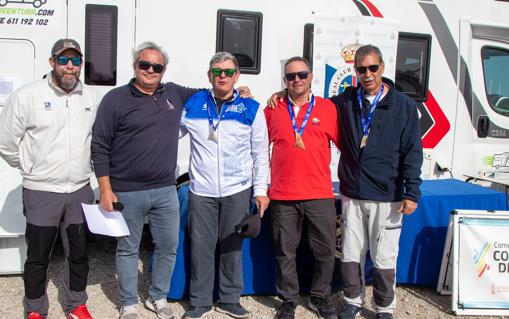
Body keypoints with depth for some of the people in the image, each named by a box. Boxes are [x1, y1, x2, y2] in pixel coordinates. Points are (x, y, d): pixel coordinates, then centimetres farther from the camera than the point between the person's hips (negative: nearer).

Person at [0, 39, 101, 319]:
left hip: (81, 191, 3)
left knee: (79, 254, 14)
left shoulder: (92, 98, 3)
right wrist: (31, 169, 5)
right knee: (38, 256, 9)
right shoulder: (27, 96, -8)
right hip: (41, 193, -3)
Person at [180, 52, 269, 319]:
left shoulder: (251, 109, 2)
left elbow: (260, 154, 5)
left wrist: (261, 190, 2)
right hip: (201, 190, 1)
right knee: (201, 246, 5)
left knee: (232, 246, 9)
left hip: (237, 190, 0)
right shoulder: (191, 104, 4)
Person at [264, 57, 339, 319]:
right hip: (282, 196, 0)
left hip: (320, 195, 0)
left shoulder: (328, 108, 3)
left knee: (325, 251, 8)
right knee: (285, 253, 9)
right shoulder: (273, 110, 5)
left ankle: (320, 297, 30)